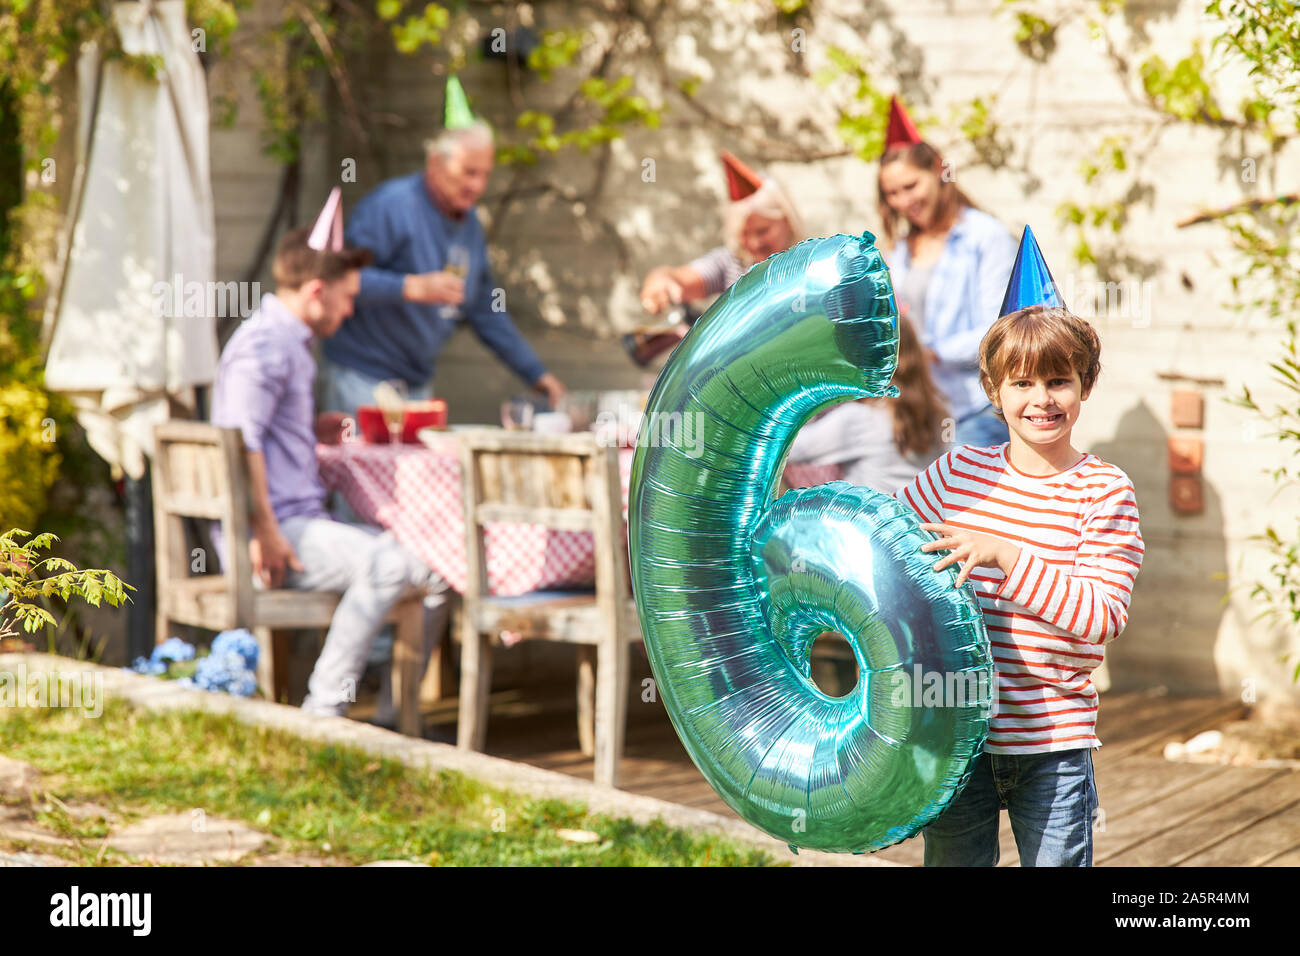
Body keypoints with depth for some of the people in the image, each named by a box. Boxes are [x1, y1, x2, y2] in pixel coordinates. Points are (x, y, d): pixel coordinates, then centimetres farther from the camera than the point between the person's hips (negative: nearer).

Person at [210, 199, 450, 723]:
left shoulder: (289, 341, 23)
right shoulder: (264, 343, -12)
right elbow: (240, 438, -25)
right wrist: (265, 532, -27)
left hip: (302, 520, 10)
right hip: (275, 529, -10)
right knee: (388, 563, -31)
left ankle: (393, 710, 10)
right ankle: (324, 712, -25)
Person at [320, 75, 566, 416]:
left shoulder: (469, 225, 12)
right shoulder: (391, 206, -15)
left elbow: (486, 313, 19)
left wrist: (538, 376, 16)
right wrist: (412, 288, -31)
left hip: (418, 382, 8)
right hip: (363, 377, -8)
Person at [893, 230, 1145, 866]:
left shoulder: (1105, 492, -8)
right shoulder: (961, 472, 2)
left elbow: (1102, 618, -18)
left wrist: (1005, 555, -25)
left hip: (1053, 741, -3)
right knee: (951, 860, 12)